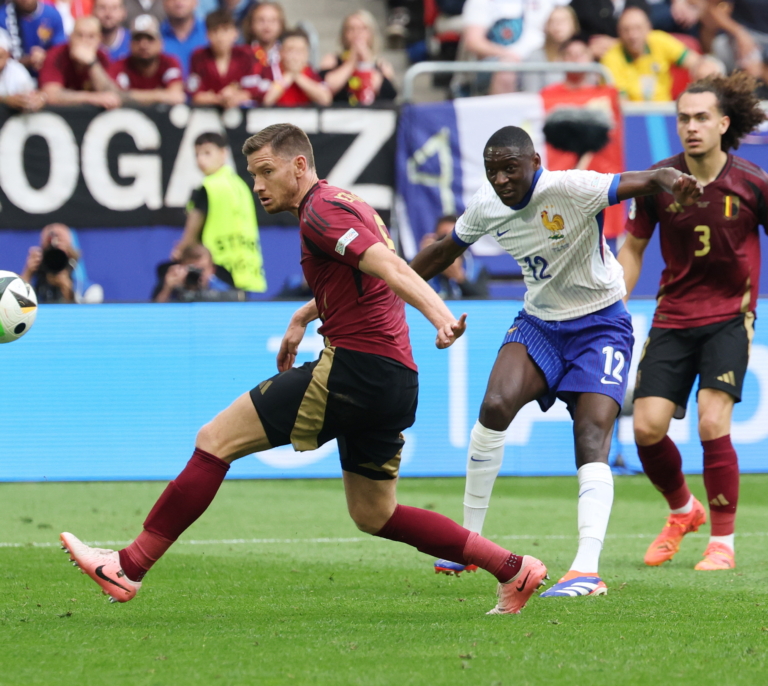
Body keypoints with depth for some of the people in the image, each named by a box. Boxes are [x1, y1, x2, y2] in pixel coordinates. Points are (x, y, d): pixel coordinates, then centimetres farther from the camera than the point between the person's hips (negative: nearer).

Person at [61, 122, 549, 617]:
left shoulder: (321, 211, -9)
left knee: (216, 440, -6)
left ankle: (128, 568, -7)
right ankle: (513, 569, 16)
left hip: (353, 368, -10)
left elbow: (389, 267, -24)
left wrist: (439, 316, -38)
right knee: (374, 516, 20)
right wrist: (304, 317, 43)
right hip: (395, 380, 10)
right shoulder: (349, 206, 21)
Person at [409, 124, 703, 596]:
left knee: (592, 440, -19)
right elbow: (445, 252, 14)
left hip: (601, 324, -4)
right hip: (540, 322, 4)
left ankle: (587, 571, -25)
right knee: (496, 405, -21)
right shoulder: (486, 206, -5)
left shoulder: (569, 190, -24)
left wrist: (671, 182, -61)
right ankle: (472, 538, -7)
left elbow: (644, 181, -37)